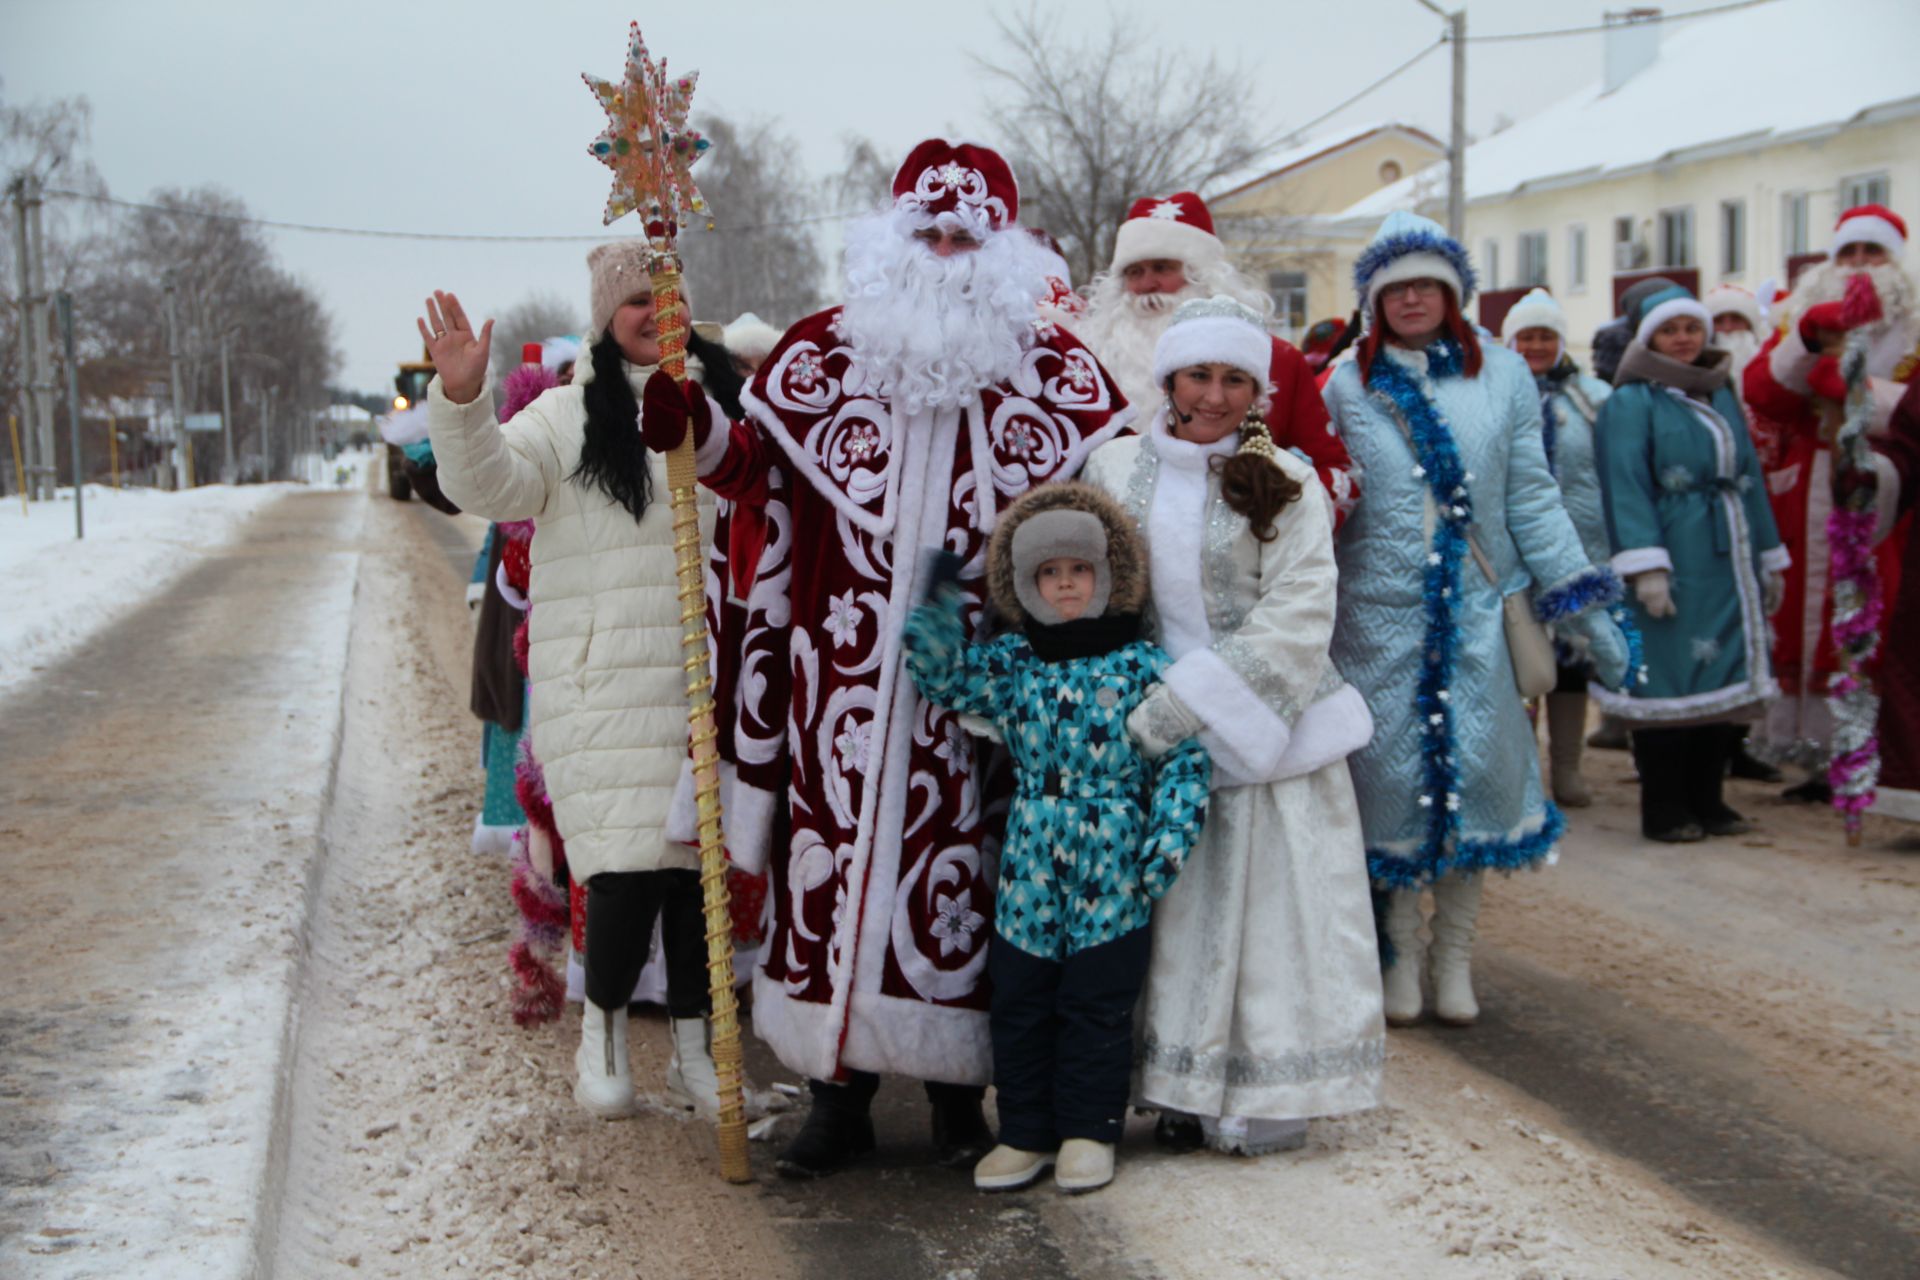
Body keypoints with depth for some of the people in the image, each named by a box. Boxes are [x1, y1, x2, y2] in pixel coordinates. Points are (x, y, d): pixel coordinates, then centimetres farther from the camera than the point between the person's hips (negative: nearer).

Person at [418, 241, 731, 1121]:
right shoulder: (570, 417, 3)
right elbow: (489, 483, -13)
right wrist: (460, 402, -28)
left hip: (702, 684, 3)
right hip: (604, 690, -3)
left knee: (700, 862, 7)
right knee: (628, 866, -10)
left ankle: (693, 1049, 21)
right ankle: (602, 1030, 13)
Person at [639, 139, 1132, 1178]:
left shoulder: (1050, 365, 6)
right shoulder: (823, 350, 8)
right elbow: (758, 466, 9)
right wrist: (692, 431, -9)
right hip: (847, 664, 1)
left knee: (962, 863, 4)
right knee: (837, 848, 4)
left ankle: (958, 1090, 19)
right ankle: (840, 1091, 17)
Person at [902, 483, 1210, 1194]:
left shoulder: (1143, 667, -3)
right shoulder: (1010, 663, 5)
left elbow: (1184, 755, -3)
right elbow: (943, 677, -1)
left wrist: (1169, 839, -11)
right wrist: (938, 605, -13)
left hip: (1113, 865, -3)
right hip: (1028, 864, 3)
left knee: (1098, 1001, 5)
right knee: (1019, 1001, 9)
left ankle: (1088, 1130, 19)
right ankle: (1025, 1133, 21)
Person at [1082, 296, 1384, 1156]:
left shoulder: (1285, 482, -4)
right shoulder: (1115, 469, 4)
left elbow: (1298, 617, -11)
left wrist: (1191, 699, -19)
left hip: (1268, 726, -2)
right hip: (1160, 730, 2)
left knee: (1271, 908, 1)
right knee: (1175, 914, 6)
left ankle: (1264, 1100, 12)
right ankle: (1184, 1093, 17)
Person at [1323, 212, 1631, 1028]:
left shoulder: (1503, 377, 7)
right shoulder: (1347, 388, 5)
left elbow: (1533, 500, 7)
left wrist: (1584, 609, 3)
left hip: (1479, 610, 1)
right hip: (1379, 615, -1)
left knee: (1476, 769, 0)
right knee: (1391, 773, 2)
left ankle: (1453, 953, 18)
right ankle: (1399, 952, 20)